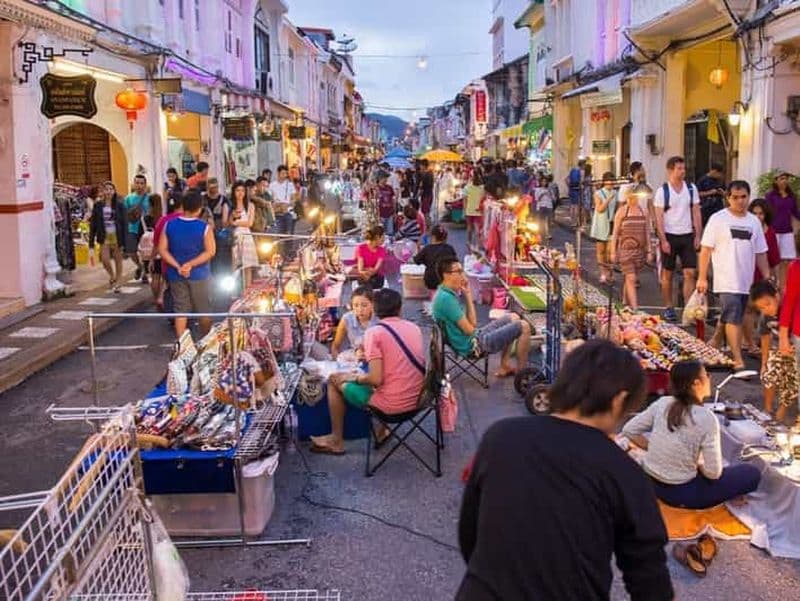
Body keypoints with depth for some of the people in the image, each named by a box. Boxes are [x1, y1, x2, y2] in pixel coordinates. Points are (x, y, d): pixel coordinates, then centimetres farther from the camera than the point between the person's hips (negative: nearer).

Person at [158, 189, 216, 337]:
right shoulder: (204, 227, -12)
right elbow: (210, 252, -17)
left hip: (176, 275, 3)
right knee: (204, 310, 11)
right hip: (199, 275, -3)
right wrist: (190, 264, -15)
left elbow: (162, 249, -3)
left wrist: (178, 266, -9)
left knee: (180, 310, 9)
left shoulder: (169, 225, -2)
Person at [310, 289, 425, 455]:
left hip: (391, 404, -6)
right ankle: (382, 431, 32)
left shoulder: (374, 332, -13)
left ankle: (337, 441, 24)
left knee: (334, 380, 14)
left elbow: (376, 379, -19)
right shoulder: (415, 328, 5)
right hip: (418, 399, 6)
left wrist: (355, 377, 1)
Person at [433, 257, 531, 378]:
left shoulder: (445, 293, 8)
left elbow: (472, 322, 10)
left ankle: (505, 366, 22)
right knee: (523, 327, -8)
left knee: (513, 318, 22)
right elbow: (469, 329, -21)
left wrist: (467, 295, 1)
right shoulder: (446, 298, -25)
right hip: (472, 345, -10)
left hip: (474, 336, 10)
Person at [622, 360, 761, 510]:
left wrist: (657, 450, 7)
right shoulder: (706, 418, -20)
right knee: (752, 473, 7)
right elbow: (713, 473, -18)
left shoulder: (662, 403, -5)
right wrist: (698, 463, 3)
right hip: (681, 493, -6)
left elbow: (629, 430, 1)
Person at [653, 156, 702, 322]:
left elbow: (696, 213, 7)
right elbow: (659, 218, -7)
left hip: (688, 235, 3)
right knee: (667, 274, 6)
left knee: (690, 273, -4)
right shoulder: (662, 191, -5)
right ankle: (669, 308, 18)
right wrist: (663, 240, -13)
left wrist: (698, 236, 1)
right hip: (669, 235, -3)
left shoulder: (691, 188, 5)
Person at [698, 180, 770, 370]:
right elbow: (706, 249, -5)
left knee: (727, 317, 15)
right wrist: (702, 278, -10)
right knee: (733, 319, -12)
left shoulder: (754, 222, 11)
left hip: (746, 281, 5)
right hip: (726, 281, -5)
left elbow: (760, 253, 15)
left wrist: (767, 278, 10)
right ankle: (738, 361, -12)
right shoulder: (718, 219, -4)